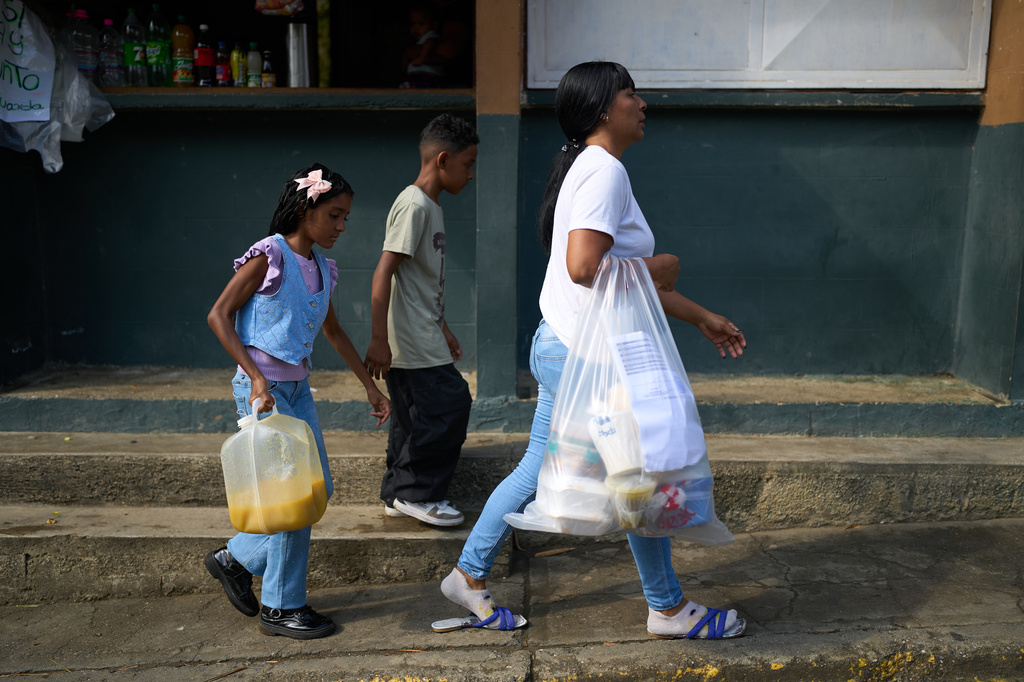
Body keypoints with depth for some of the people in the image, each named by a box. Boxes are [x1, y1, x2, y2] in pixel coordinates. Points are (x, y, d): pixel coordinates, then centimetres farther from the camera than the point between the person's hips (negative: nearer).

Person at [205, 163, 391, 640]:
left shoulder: (322, 268, 9)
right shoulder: (269, 257, -13)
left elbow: (333, 331, 21)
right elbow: (218, 316, -14)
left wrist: (370, 386, 22)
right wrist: (256, 377, -21)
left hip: (297, 389, 8)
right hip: (262, 390, -8)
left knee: (318, 488, 11)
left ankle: (235, 559, 27)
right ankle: (282, 606, 13)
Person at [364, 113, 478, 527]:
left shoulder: (431, 208, 17)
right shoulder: (414, 205, -15)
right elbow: (384, 273, -21)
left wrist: (442, 330, 28)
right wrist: (379, 340, -23)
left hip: (421, 339, 10)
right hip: (412, 342, -10)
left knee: (416, 414, 12)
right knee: (450, 402, -8)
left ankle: (399, 495, 22)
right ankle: (417, 493, 2)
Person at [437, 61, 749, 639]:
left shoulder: (592, 168, 17)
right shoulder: (604, 169, -16)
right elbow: (584, 266, -29)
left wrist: (702, 317, 21)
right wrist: (657, 267, -12)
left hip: (562, 350, 10)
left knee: (537, 471, 18)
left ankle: (470, 577, 31)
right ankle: (669, 609, 23)